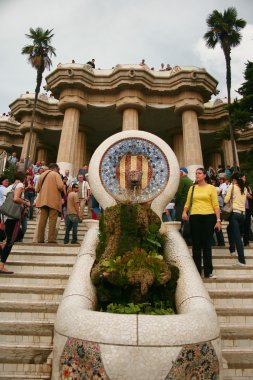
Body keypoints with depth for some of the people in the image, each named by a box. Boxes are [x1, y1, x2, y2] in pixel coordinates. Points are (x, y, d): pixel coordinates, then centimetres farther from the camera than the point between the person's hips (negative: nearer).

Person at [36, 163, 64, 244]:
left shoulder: (42, 175, 18)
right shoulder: (56, 174, 1)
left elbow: (37, 189, 15)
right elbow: (60, 186, -15)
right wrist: (61, 190, 6)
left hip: (43, 200, 5)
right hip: (53, 200, -5)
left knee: (42, 219, 6)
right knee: (52, 220, -3)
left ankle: (40, 239, 6)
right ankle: (51, 239, -6)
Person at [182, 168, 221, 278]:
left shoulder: (211, 187, 4)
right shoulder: (192, 188, 12)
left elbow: (216, 205, 0)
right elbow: (187, 202, 9)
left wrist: (218, 220, -7)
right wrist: (184, 212, -10)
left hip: (208, 217, -2)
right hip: (195, 217, 2)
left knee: (207, 245, 5)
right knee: (196, 245, 6)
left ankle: (208, 272, 15)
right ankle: (197, 271, 16)